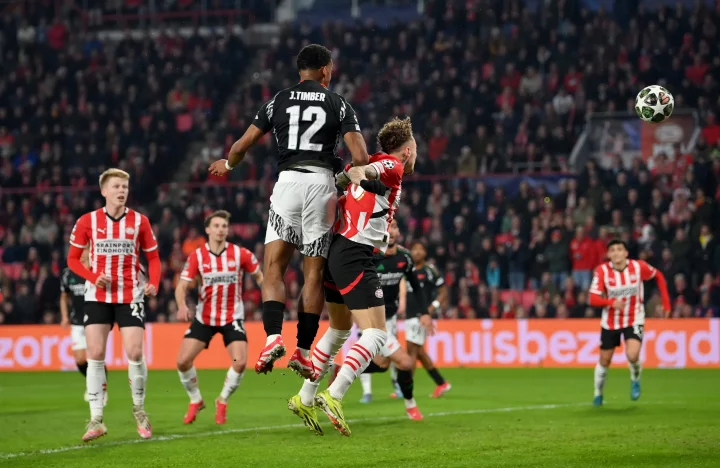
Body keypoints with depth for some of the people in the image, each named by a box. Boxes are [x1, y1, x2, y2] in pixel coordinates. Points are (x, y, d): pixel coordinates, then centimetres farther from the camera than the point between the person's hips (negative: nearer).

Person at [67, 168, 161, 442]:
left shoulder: (139, 221, -1)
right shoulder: (87, 221, -2)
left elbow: (153, 257, 7)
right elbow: (73, 259, 5)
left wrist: (154, 283, -12)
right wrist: (93, 277, -13)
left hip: (130, 296, 0)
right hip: (98, 296, 0)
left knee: (135, 353, -8)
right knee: (95, 354, -4)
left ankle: (139, 409, 15)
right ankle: (96, 419, 1)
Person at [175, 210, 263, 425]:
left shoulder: (240, 254, -9)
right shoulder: (197, 256, -8)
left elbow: (259, 276, 5)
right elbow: (182, 286, -9)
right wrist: (182, 305, -29)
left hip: (232, 317, -1)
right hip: (204, 317, 1)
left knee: (240, 362, -17)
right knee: (183, 360, -10)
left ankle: (222, 402, 11)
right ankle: (195, 401, 17)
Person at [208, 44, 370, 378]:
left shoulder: (279, 101, 11)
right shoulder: (338, 104, 7)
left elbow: (243, 145, 14)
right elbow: (359, 157, -3)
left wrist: (228, 165, 35)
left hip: (288, 181, 0)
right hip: (322, 184, 0)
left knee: (273, 269, 0)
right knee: (314, 274, 4)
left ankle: (273, 337, -21)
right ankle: (303, 350, 1)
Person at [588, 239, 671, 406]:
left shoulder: (639, 267, -14)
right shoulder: (602, 271, -16)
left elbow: (659, 276, 5)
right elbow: (593, 299, -22)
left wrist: (666, 302, 2)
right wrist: (611, 302, -41)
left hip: (634, 319, -1)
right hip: (610, 321, 1)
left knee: (632, 355, -23)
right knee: (604, 361, 9)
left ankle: (635, 380, 10)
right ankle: (598, 394, 35)